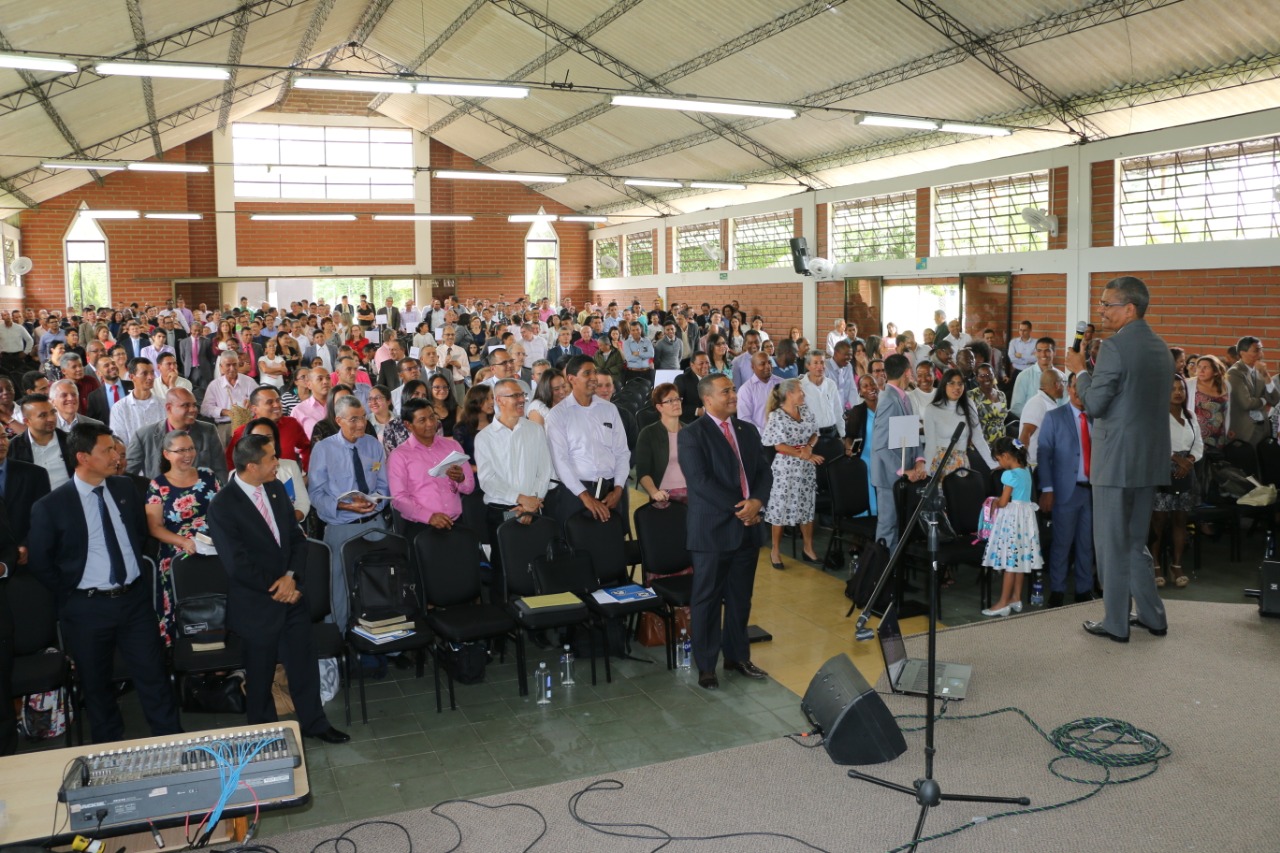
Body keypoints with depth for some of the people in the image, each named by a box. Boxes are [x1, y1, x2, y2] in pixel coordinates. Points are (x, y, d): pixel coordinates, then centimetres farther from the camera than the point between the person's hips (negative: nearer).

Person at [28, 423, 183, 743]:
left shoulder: (125, 488, 0)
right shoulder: (50, 506, -12)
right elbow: (40, 562, -2)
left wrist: (137, 574, 11)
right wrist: (71, 597, -1)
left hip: (134, 599, 3)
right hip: (87, 607, -2)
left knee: (154, 676, 7)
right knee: (96, 686, 13)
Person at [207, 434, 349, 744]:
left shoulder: (276, 489, 2)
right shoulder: (222, 507, -18)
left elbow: (297, 537, 5)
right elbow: (238, 565, -19)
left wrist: (291, 576, -11)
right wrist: (277, 589, -13)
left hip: (291, 596, 5)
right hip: (256, 605, -5)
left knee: (304, 664, 14)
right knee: (260, 675, 13)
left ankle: (313, 722, 32)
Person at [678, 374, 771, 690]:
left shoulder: (748, 431, 13)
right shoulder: (691, 434, -7)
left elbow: (764, 472, 10)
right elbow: (701, 480, -16)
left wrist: (756, 501, -10)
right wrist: (737, 508, -17)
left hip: (747, 527, 6)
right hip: (712, 529, -6)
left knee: (740, 598, 13)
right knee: (707, 600, 3)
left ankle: (738, 656, 27)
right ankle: (706, 666, 13)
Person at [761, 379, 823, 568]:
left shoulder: (805, 410, 6)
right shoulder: (776, 416, -13)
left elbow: (814, 434, 10)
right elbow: (779, 446, -16)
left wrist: (808, 447, -11)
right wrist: (803, 454, -18)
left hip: (806, 468, 6)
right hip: (785, 468, -6)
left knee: (807, 507, 12)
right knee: (781, 508, 2)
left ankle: (809, 548, 23)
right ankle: (775, 550, 14)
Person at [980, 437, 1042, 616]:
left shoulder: (1009, 475, -17)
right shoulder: (1026, 471, 9)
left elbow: (1003, 502, -15)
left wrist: (995, 502, 4)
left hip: (1012, 518, -9)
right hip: (1025, 516, 9)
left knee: (1009, 561, -6)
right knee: (1018, 560, 14)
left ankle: (1003, 603, -2)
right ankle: (1016, 599, 21)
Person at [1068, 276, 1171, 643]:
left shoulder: (1115, 346, -16)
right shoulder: (1162, 348, 12)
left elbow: (1094, 405, -15)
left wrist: (1080, 371, -2)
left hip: (1116, 461, -8)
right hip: (1150, 459, 8)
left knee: (1112, 544, 2)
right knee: (1136, 541, 18)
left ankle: (1116, 623, 9)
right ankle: (1152, 616, 24)